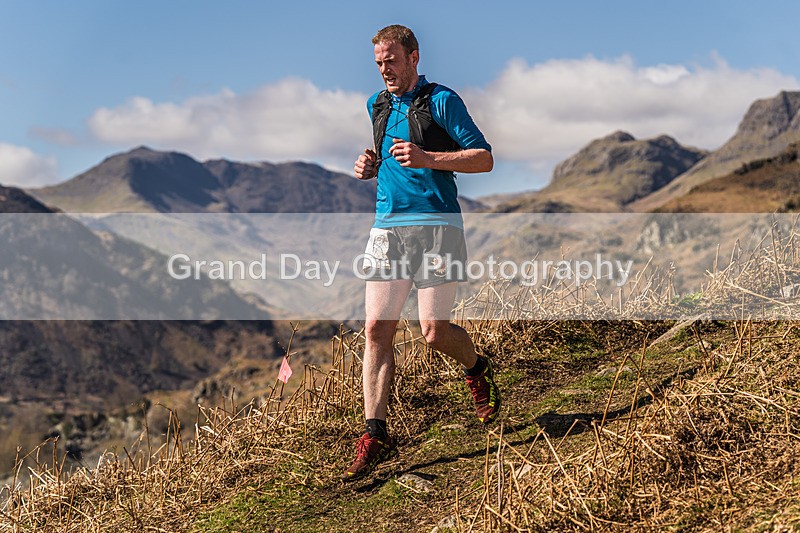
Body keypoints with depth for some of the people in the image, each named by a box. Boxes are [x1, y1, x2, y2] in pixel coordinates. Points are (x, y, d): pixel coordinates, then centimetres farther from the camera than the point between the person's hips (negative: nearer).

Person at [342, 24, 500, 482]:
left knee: (434, 332, -6)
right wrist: (369, 166, 9)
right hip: (387, 228, 5)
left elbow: (484, 158, -6)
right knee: (377, 328, -5)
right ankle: (376, 436, -1)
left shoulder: (442, 100, -3)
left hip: (436, 226, -5)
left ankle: (478, 371, 28)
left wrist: (426, 159, -19)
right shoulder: (377, 106, 18)